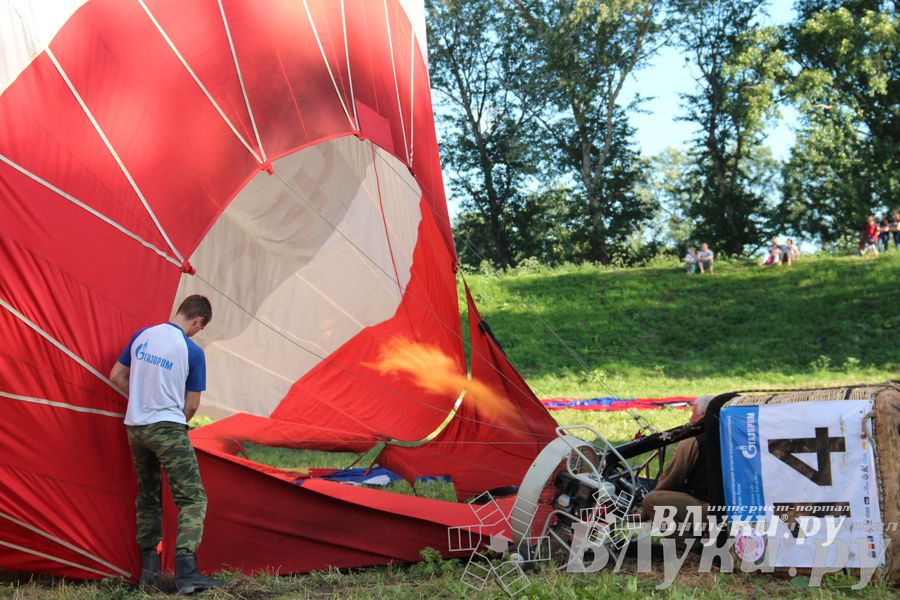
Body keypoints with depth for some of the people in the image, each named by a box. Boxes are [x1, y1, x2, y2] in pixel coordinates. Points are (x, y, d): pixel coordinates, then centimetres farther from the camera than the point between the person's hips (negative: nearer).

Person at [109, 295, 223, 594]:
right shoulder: (193, 352, -9)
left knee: (147, 496, 19)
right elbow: (192, 404, -3)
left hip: (135, 427, 6)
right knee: (193, 497, -3)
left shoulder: (142, 336, 4)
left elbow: (116, 376, 12)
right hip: (168, 429, -6)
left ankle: (148, 568, 19)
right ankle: (186, 571, -16)